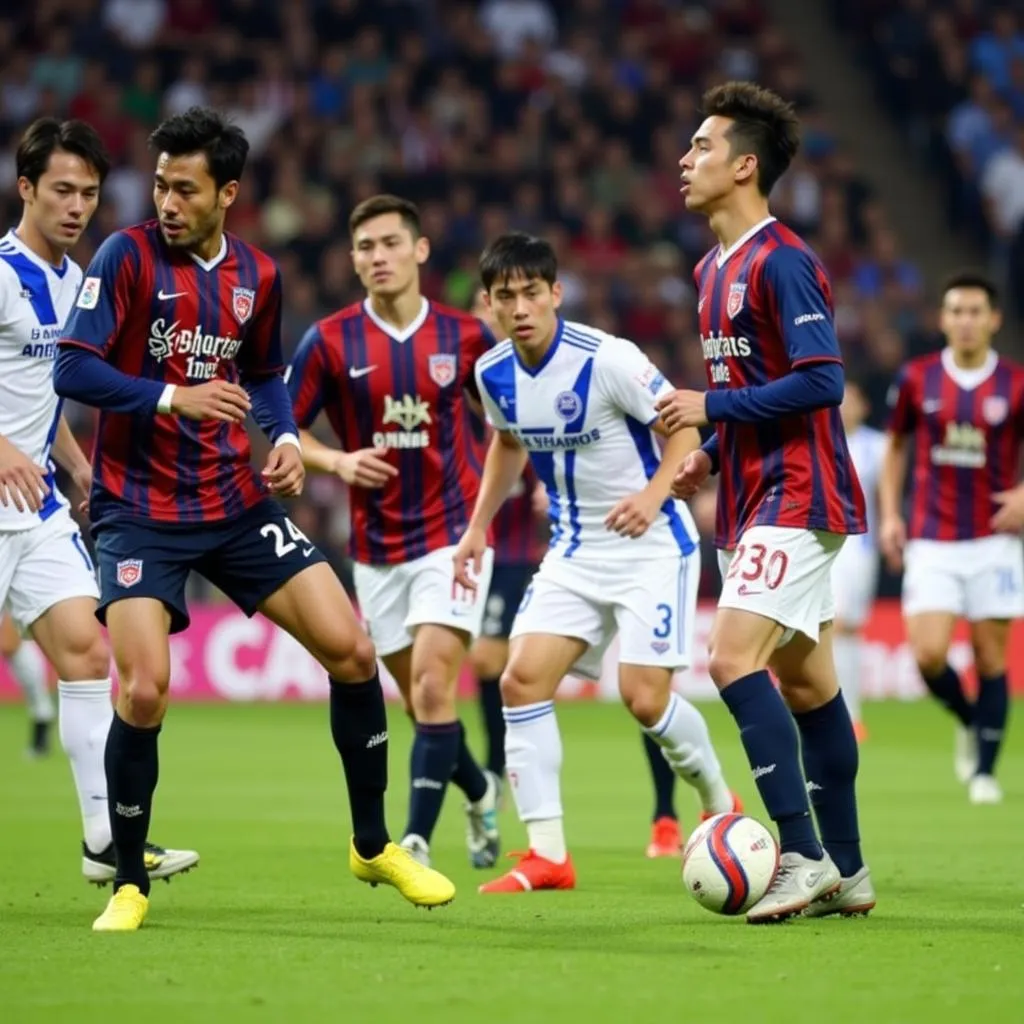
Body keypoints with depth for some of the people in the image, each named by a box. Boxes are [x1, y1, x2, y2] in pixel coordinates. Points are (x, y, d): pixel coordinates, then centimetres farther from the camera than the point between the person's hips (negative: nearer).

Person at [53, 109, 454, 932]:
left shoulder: (256, 276, 6)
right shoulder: (128, 257, -9)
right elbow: (73, 370, -14)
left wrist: (287, 440, 2)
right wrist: (173, 398, -24)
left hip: (238, 503, 5)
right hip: (141, 511, -5)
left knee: (351, 652, -2)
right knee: (144, 691, -18)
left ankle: (374, 846, 16)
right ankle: (130, 884, 3)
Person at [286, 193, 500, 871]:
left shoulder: (465, 336, -2)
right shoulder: (330, 342, -3)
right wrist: (338, 461, -15)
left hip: (452, 531, -2)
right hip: (376, 545, 2)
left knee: (433, 687, -16)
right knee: (422, 699, 11)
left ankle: (418, 840, -14)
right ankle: (479, 791, 39)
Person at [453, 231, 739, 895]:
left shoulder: (606, 359, -21)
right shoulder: (494, 375, -1)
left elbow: (684, 422, -14)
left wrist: (654, 494, -29)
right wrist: (479, 527, 15)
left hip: (650, 543, -6)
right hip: (576, 548, 6)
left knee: (644, 696, -13)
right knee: (523, 678, -10)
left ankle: (721, 807, 16)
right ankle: (548, 853, -5)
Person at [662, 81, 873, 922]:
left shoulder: (781, 262, -15)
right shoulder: (715, 271, 15)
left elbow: (821, 381, -21)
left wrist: (711, 408, -18)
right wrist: (709, 459, 11)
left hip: (795, 499, -10)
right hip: (756, 500, 10)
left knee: (734, 657, -19)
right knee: (804, 682, 11)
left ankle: (804, 858, -17)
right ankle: (845, 873, 16)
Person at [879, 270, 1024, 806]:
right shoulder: (916, 379, 2)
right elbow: (896, 446, 15)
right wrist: (889, 513, 7)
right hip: (931, 542, 1)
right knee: (928, 655, -11)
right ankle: (970, 722, 20)